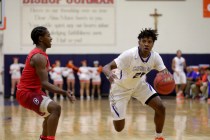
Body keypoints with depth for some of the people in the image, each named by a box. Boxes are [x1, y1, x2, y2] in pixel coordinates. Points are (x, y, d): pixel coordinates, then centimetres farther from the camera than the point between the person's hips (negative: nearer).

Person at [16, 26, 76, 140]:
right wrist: (64, 92, -34)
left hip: (32, 91, 11)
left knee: (50, 113, 26)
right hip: (27, 93, -11)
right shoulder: (39, 57, -21)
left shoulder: (37, 54, 12)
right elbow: (44, 83, -28)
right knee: (55, 108, -26)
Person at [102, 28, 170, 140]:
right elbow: (106, 67, -35)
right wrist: (109, 74, -60)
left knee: (160, 108, -11)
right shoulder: (129, 55, -33)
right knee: (119, 128, -5)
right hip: (120, 87, -5)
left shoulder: (155, 57, -17)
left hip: (139, 84, 5)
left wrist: (166, 75, -42)